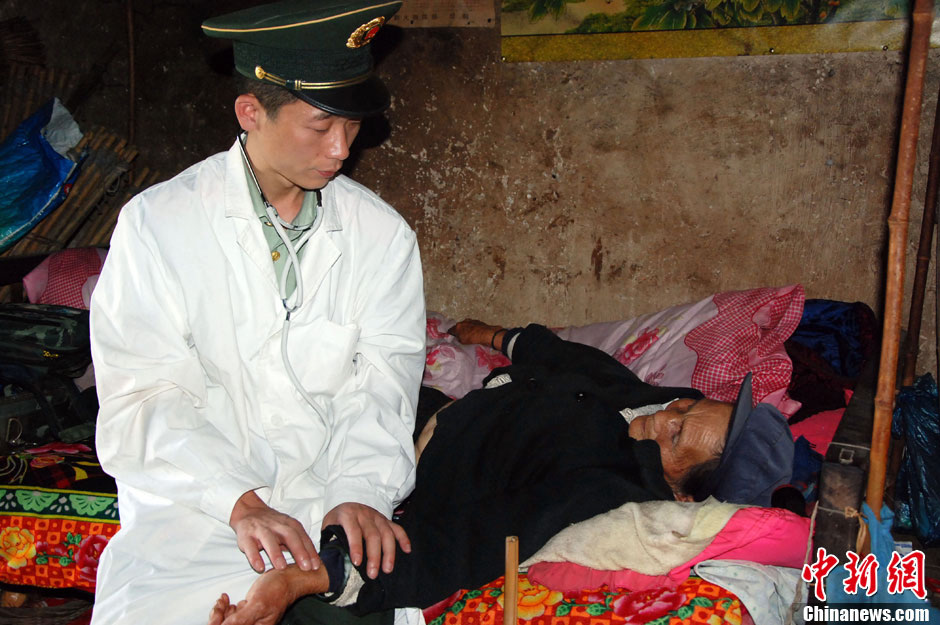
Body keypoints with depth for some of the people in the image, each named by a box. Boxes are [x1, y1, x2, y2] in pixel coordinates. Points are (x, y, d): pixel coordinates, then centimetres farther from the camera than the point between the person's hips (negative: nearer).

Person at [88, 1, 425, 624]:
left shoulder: (382, 234, 5)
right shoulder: (156, 223, -2)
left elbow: (382, 385, 0)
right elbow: (145, 396, -8)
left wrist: (360, 493, -19)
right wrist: (241, 503, -22)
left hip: (329, 496, 2)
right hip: (194, 498, -1)